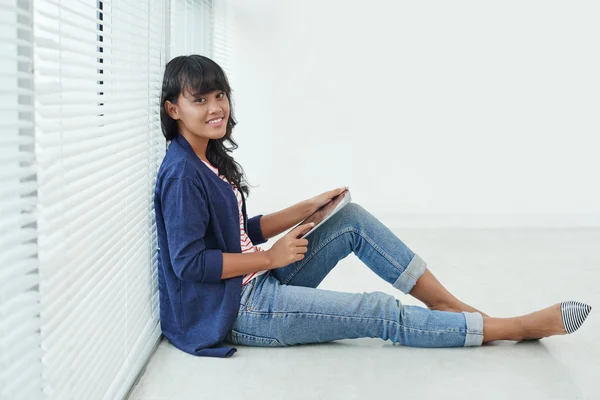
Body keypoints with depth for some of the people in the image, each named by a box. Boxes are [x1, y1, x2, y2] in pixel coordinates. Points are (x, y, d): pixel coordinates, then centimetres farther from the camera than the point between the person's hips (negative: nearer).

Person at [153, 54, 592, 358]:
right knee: (380, 313, -11)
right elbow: (189, 262, -24)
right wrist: (271, 257, -15)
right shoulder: (182, 174, -19)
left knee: (352, 220, 1)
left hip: (256, 285, 9)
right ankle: (519, 327, -1)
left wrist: (309, 208, 6)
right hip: (234, 310, -9)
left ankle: (447, 303, 1)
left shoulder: (211, 160, 9)